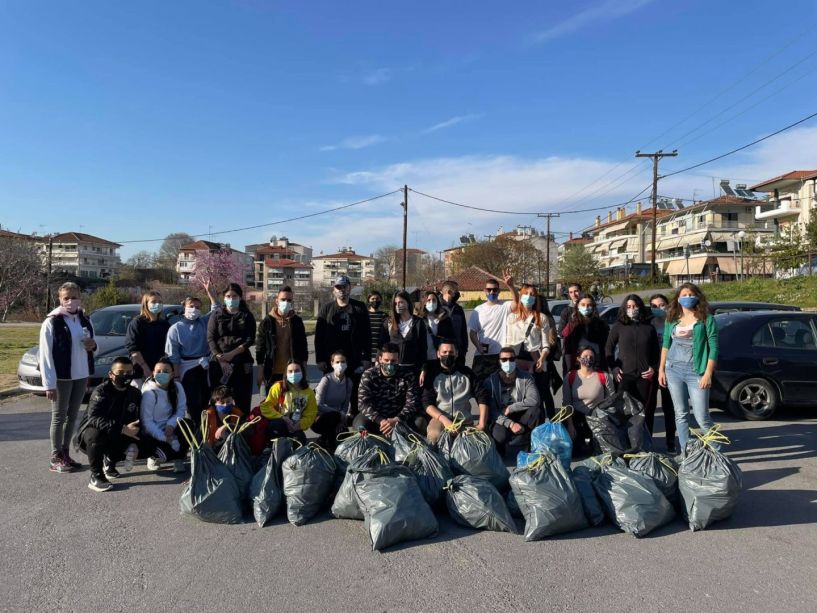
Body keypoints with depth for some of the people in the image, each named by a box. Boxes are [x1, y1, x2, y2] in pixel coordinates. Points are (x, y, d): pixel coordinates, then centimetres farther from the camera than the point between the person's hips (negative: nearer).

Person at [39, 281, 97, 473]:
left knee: (72, 416, 13)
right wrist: (49, 384, -17)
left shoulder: (85, 320, 8)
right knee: (59, 417, 3)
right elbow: (45, 355, -12)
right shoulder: (52, 322, -10)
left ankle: (65, 453, 25)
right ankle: (56, 459, 12)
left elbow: (91, 345, 21)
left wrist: (93, 345, -5)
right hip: (62, 377, -5)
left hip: (81, 375, 5)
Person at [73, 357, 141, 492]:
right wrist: (122, 429, -43)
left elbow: (138, 422, -4)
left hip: (118, 437, 5)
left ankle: (110, 461, 16)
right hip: (91, 431, -5)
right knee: (96, 435, -37)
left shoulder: (135, 394, -5)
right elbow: (94, 418, -35)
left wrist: (134, 443, -22)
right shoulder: (101, 391, -20)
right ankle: (96, 476, -18)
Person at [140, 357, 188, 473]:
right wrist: (165, 438, -26)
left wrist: (171, 424, -23)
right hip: (153, 434, -4)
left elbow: (181, 409, -4)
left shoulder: (177, 387, -7)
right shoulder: (149, 392, -20)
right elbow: (146, 422, -21)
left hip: (169, 429, 4)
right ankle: (155, 456, 9)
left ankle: (179, 459, -5)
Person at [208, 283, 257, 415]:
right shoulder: (217, 316, 12)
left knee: (243, 399, -3)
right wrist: (218, 355, -13)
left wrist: (232, 353, -12)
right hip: (221, 363, 0)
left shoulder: (247, 316, 10)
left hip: (242, 361, 0)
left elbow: (250, 339, 0)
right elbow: (210, 338, 3)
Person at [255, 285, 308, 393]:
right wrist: (260, 370, -3)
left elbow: (303, 345, 8)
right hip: (272, 373, -1)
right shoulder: (267, 321, -1)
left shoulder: (297, 321, 4)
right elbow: (260, 347, 1)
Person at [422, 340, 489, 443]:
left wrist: (482, 424, -9)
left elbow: (482, 396, 5)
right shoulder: (432, 374, 6)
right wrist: (444, 420, -19)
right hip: (440, 418, -2)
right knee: (434, 436, -35)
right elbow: (427, 403, -3)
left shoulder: (466, 372, 11)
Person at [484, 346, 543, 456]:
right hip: (502, 420, -1)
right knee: (500, 436, -34)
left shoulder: (525, 378, -3)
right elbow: (491, 411, -13)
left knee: (536, 410, -30)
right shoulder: (490, 381, -6)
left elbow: (534, 400, -20)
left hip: (521, 418, 1)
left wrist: (510, 408, -20)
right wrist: (510, 423, -27)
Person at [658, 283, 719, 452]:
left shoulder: (706, 319, -2)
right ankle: (685, 452, 19)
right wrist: (661, 369, 10)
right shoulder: (672, 319, 10)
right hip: (673, 370, 4)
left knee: (702, 418, -5)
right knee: (681, 414, 10)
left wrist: (708, 374, -12)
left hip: (696, 372, -4)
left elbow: (713, 347, -6)